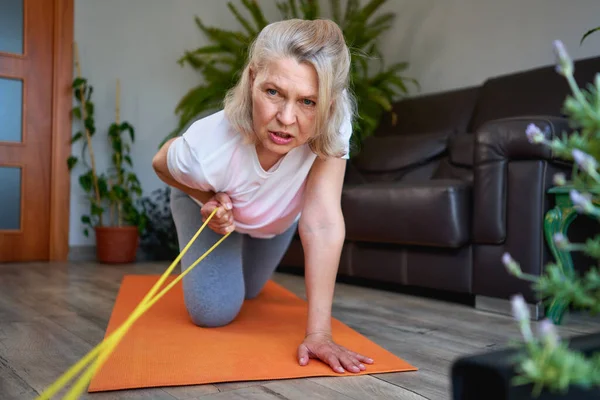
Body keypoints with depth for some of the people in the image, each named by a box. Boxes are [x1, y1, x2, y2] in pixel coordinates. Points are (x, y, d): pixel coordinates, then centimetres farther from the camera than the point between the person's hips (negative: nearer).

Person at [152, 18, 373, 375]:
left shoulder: (334, 122, -43)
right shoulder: (207, 149, -44)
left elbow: (322, 223, -45)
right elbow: (162, 163, -19)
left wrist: (319, 331, -48)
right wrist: (209, 200, -36)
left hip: (278, 216, 3)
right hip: (210, 200, -2)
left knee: (248, 290, 24)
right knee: (215, 310, -12)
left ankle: (231, 267, 62)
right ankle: (200, 263, 23)